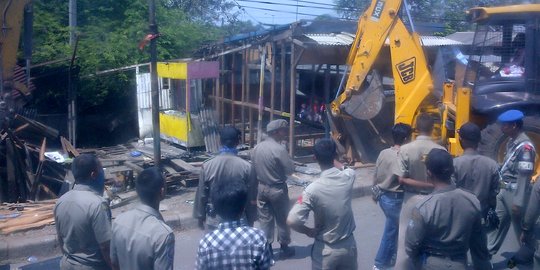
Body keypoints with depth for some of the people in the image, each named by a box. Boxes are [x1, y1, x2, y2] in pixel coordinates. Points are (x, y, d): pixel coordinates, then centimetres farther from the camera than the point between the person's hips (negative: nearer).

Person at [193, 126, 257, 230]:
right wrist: (250, 221, 7)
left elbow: (201, 194, -3)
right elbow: (251, 198, -6)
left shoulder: (207, 166, -12)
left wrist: (200, 216, 11)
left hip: (214, 220, 1)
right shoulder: (246, 167, -14)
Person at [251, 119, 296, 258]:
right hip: (277, 189, -6)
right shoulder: (279, 149, -21)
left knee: (265, 219, 13)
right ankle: (285, 248, 23)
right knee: (282, 219, 10)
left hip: (261, 188, 6)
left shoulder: (256, 148, 0)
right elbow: (290, 169, -16)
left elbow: (253, 168, 7)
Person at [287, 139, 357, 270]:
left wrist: (309, 231, -11)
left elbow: (292, 220, -28)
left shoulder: (313, 189, -25)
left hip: (326, 250, -4)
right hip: (348, 245, 4)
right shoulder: (348, 177, -13)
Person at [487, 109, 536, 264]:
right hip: (504, 190, 8)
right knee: (498, 221, 14)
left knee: (520, 226, 10)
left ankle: (526, 255, 30)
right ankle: (488, 251, 24)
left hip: (516, 193, -8)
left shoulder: (525, 146, -22)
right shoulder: (512, 142, 5)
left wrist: (518, 202, -22)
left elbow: (525, 176, -23)